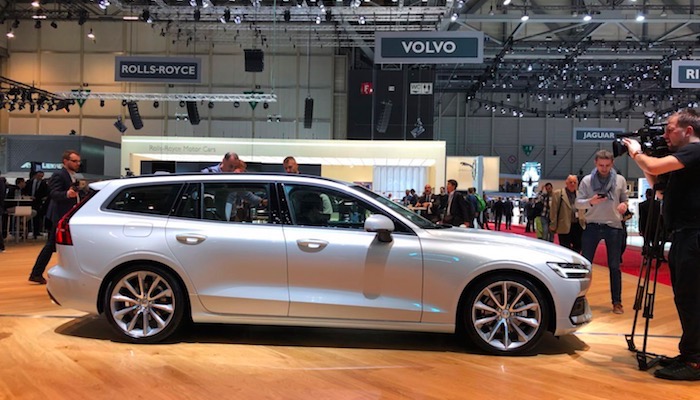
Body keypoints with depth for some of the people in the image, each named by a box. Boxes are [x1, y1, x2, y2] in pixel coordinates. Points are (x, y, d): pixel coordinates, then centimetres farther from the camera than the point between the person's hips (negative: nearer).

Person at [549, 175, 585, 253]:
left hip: (578, 226, 4)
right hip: (565, 227, -4)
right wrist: (553, 226, -8)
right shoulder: (558, 194, -3)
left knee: (577, 249, 11)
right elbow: (554, 211, -5)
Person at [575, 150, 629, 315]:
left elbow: (625, 200, 11)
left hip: (613, 227, 0)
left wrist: (624, 205, -12)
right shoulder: (587, 180, 2)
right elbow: (578, 203, 1)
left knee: (614, 266, 5)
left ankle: (617, 302, 12)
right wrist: (590, 201, -19)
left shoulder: (620, 180, 5)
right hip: (592, 226, 0)